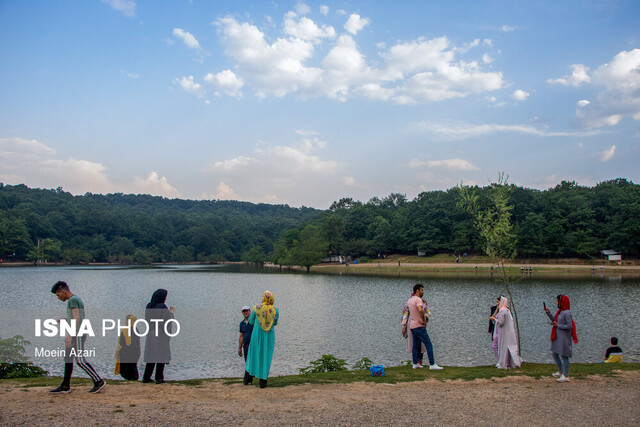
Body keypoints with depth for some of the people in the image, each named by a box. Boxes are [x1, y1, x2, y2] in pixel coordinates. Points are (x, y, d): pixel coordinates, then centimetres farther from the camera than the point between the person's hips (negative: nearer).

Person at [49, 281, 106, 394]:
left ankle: (98, 381, -8)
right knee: (68, 359, 11)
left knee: (80, 360, -9)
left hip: (77, 334, -10)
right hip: (77, 335, 10)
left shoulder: (73, 300, -13)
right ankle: (65, 386, 15)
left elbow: (77, 318, -21)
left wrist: (69, 336, -22)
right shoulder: (78, 300, 17)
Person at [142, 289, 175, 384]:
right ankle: (159, 378, 3)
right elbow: (167, 321, -16)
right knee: (161, 356, 2)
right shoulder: (162, 307, -15)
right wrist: (171, 312, 1)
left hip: (150, 335, 6)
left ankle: (146, 377, 12)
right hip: (161, 335, -6)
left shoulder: (149, 306, 6)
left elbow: (147, 319, 15)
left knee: (151, 356, 13)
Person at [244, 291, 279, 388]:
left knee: (253, 355, 17)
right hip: (269, 336, 0)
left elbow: (251, 321, 6)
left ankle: (247, 378, 18)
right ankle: (263, 382, 9)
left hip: (257, 335, 0)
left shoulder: (257, 308, -9)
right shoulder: (275, 311, -8)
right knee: (266, 358, 8)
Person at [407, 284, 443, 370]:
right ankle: (432, 365, -9)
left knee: (416, 345, 17)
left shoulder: (410, 300, 11)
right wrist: (424, 321, -21)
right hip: (419, 326, -9)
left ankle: (415, 364, 22)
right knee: (429, 345, -6)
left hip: (412, 326, 9)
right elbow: (420, 310, -36)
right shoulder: (418, 299, -17)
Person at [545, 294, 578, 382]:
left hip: (564, 338, -9)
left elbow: (569, 326, -21)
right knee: (554, 354, 17)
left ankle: (565, 376, 8)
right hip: (558, 337, 9)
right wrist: (548, 313, 10)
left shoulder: (566, 313, -18)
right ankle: (560, 372, 32)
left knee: (564, 355, -1)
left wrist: (558, 325, -17)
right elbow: (554, 320, 19)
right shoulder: (560, 311, 9)